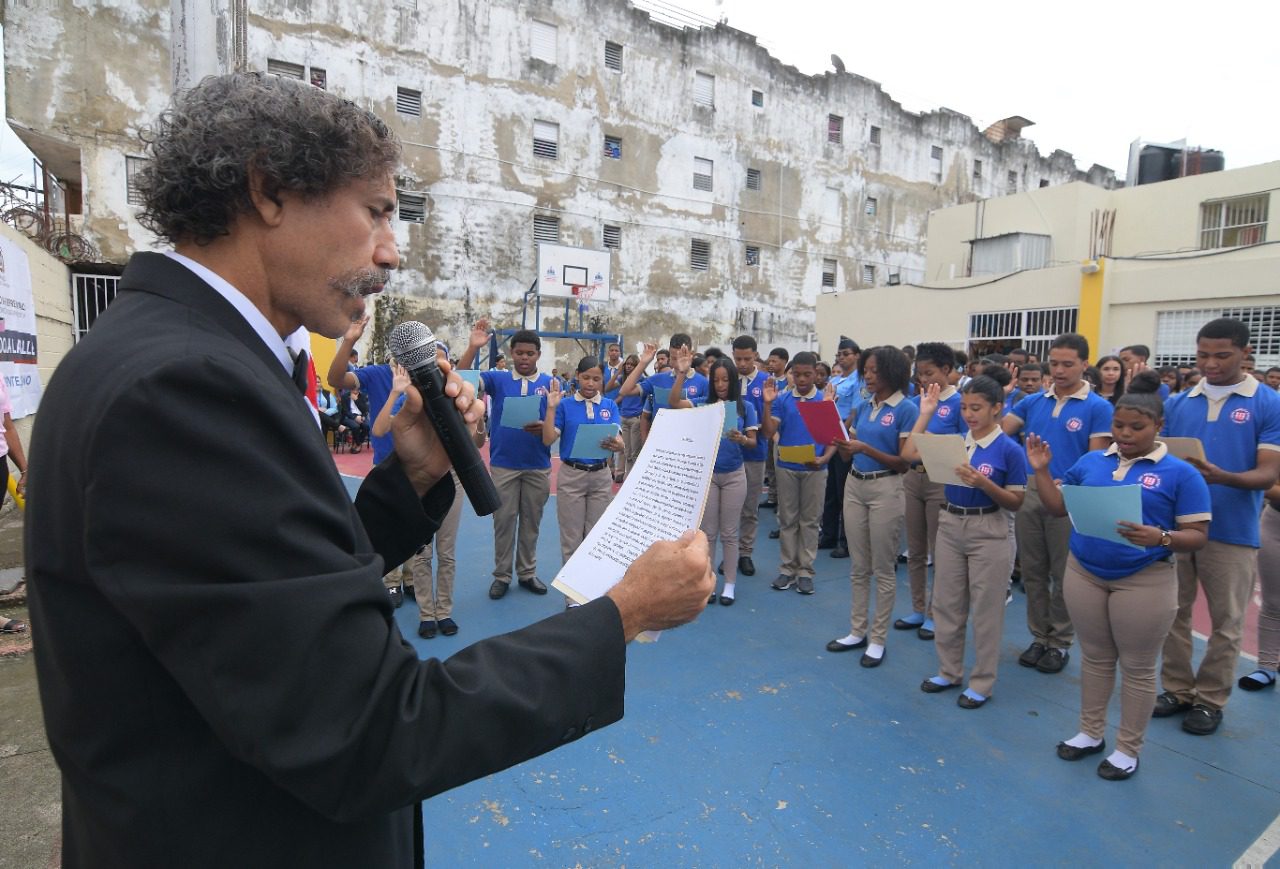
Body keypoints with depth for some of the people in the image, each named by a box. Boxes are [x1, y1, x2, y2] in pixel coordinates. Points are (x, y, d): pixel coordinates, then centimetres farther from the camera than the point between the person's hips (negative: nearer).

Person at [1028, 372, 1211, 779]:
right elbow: (1058, 507, 6)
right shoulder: (1090, 462, 4)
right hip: (1084, 574, 4)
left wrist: (1160, 537, -28)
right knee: (1095, 657, 17)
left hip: (1145, 582, -3)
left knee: (1137, 667, 11)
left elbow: (1197, 537, -8)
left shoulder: (1181, 473, -7)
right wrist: (1041, 470, -6)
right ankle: (1090, 732, 33)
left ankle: (1128, 748, 27)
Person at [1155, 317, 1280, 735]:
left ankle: (1210, 700, 25)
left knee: (1225, 623, 10)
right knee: (1174, 613, 12)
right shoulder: (1178, 403, 6)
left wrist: (1221, 477, -29)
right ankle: (1177, 689, 26)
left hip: (1232, 532, -3)